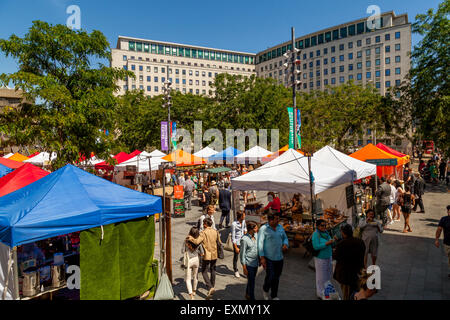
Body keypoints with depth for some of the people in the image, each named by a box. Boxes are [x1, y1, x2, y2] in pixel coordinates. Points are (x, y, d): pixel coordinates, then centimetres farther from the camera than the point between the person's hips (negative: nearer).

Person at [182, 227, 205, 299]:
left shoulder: (186, 240, -15)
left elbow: (182, 251, -7)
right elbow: (202, 253, -5)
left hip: (188, 261, -2)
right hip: (196, 260, 2)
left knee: (188, 279, 6)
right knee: (195, 276, 25)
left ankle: (191, 295, -7)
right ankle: (194, 291, 41)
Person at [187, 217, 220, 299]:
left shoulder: (203, 232, -16)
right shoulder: (215, 232, 1)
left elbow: (197, 241, -29)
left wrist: (191, 238, -14)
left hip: (206, 255, -6)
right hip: (214, 254, 6)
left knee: (204, 272, 6)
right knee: (213, 270, 23)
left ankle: (210, 288, -9)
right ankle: (212, 286, 37)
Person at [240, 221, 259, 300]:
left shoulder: (256, 235, 0)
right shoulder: (244, 239, -20)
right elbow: (242, 254, -15)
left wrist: (259, 260, 16)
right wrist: (244, 268, -13)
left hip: (256, 263, 7)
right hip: (249, 264, -7)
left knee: (251, 280, 21)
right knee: (251, 282, 3)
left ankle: (247, 295, 41)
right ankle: (252, 297, 21)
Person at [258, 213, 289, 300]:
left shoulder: (280, 227, 4)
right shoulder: (263, 229, -13)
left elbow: (285, 238, 16)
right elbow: (260, 243, -13)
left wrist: (285, 244, -6)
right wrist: (262, 257, -17)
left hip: (279, 258, 5)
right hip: (268, 258, -5)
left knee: (276, 278, 13)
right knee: (270, 276, -8)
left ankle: (274, 296, 32)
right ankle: (265, 290, 24)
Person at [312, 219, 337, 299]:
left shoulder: (326, 233, 6)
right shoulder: (316, 234, -16)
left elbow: (330, 244, 13)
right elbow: (316, 247, -22)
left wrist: (333, 241, -9)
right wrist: (327, 243, -27)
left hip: (328, 257, 7)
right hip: (320, 259, -7)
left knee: (328, 275, 17)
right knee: (321, 277, 4)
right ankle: (321, 294, 18)